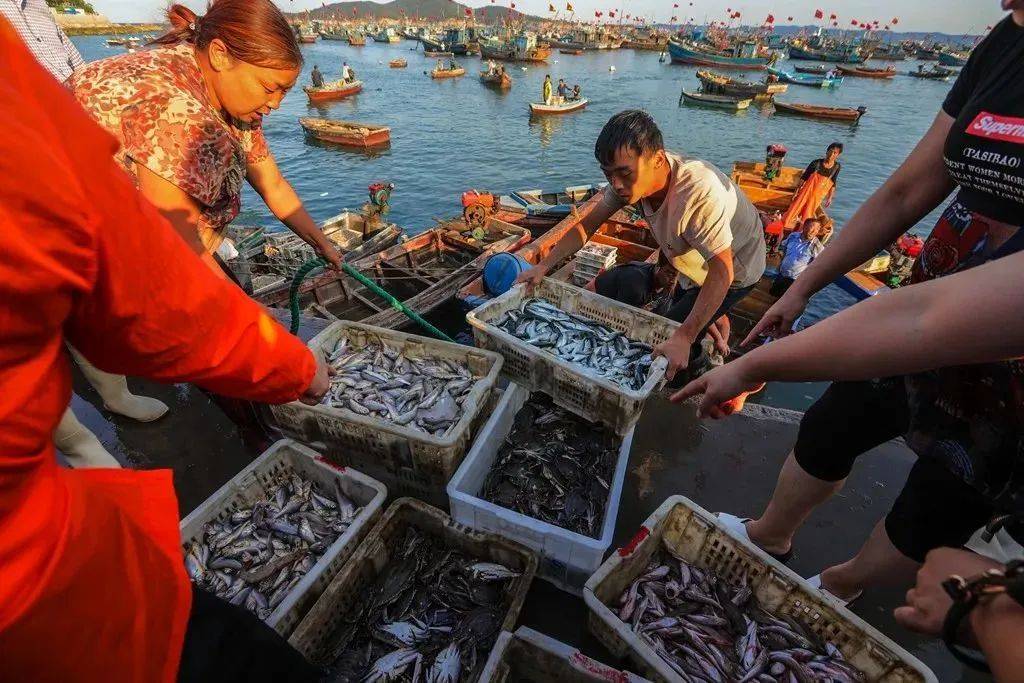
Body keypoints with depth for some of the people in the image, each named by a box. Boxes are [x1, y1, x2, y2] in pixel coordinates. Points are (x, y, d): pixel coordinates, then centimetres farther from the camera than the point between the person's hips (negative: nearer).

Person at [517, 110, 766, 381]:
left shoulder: (700, 192, -42)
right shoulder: (634, 175, -21)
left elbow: (721, 273, -40)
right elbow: (587, 225, -13)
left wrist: (683, 337, -47)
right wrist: (543, 266, -21)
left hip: (734, 271, -6)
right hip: (692, 266, 7)